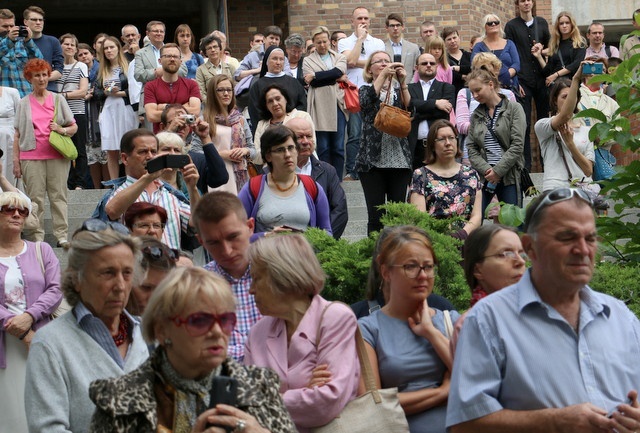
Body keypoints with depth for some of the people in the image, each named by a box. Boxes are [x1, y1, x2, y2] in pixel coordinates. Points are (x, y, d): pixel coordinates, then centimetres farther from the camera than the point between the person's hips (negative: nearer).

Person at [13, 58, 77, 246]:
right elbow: (17, 134, 10)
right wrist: (16, 160, 2)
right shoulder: (23, 103, 12)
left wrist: (62, 130, -9)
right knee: (35, 198, -2)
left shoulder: (58, 99, 12)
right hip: (32, 156, 0)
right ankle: (38, 237, 2)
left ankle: (62, 236, -2)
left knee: (58, 196, -2)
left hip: (57, 155, 0)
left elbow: (74, 127, 13)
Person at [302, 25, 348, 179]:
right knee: (323, 148, -1)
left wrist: (315, 76, -10)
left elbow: (339, 71, -7)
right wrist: (335, 79, -7)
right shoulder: (308, 60, 10)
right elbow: (313, 82, -7)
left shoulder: (339, 57, 15)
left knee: (338, 147, 2)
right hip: (320, 108, -2)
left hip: (338, 106, 2)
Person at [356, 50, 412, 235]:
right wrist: (383, 74, -23)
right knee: (376, 216, -4)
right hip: (373, 160, -2)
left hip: (399, 160, 2)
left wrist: (402, 82, -15)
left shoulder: (398, 92, 15)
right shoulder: (366, 90, 10)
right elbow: (367, 100, -15)